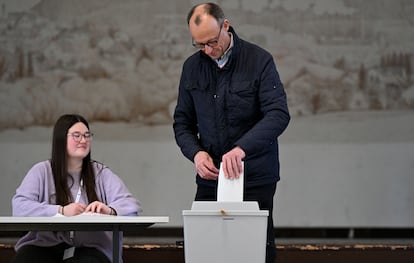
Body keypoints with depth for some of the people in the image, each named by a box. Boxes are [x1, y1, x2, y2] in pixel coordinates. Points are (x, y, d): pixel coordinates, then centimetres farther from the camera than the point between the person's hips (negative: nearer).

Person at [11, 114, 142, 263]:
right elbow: (19, 207, -7)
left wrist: (109, 210, -23)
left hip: (88, 247, 0)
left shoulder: (101, 173, 11)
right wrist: (61, 211, -20)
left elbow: (131, 205, 1)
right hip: (45, 244, 0)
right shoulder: (42, 171, 6)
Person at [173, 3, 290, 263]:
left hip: (255, 178, -3)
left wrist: (241, 148, -31)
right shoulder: (192, 67, 7)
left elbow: (279, 114, -17)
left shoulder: (259, 60, -7)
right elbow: (182, 122, 12)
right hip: (210, 179, 4)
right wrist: (196, 152, -9)